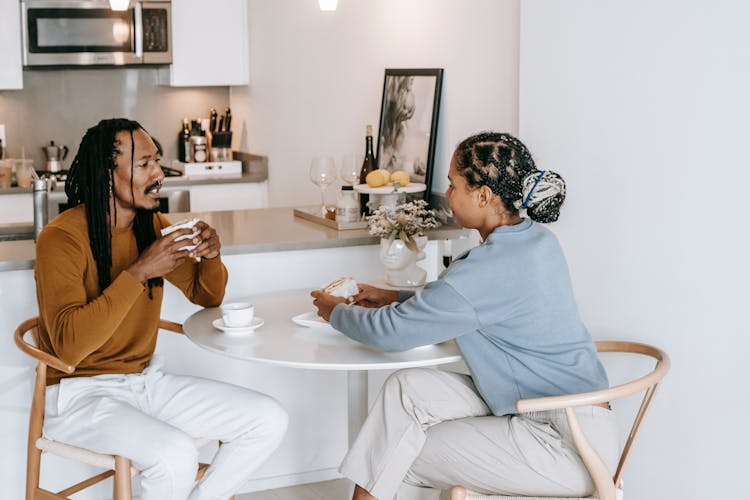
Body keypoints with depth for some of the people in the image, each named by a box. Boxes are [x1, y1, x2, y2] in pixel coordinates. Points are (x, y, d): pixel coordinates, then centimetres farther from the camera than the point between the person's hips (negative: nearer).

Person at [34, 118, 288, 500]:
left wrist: (211, 255, -8)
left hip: (146, 380, 7)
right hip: (80, 393, -7)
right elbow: (69, 346, -29)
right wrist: (139, 273, -31)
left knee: (270, 421, -4)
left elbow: (206, 296, 15)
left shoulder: (152, 224, 4)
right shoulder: (61, 238, -18)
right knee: (176, 455, -34)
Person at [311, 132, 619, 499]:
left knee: (404, 458, -2)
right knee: (408, 387, 0)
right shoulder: (533, 238, 4)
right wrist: (396, 297, 18)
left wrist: (336, 312, 3)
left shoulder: (495, 266, -24)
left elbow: (391, 331, -16)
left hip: (566, 443, -9)